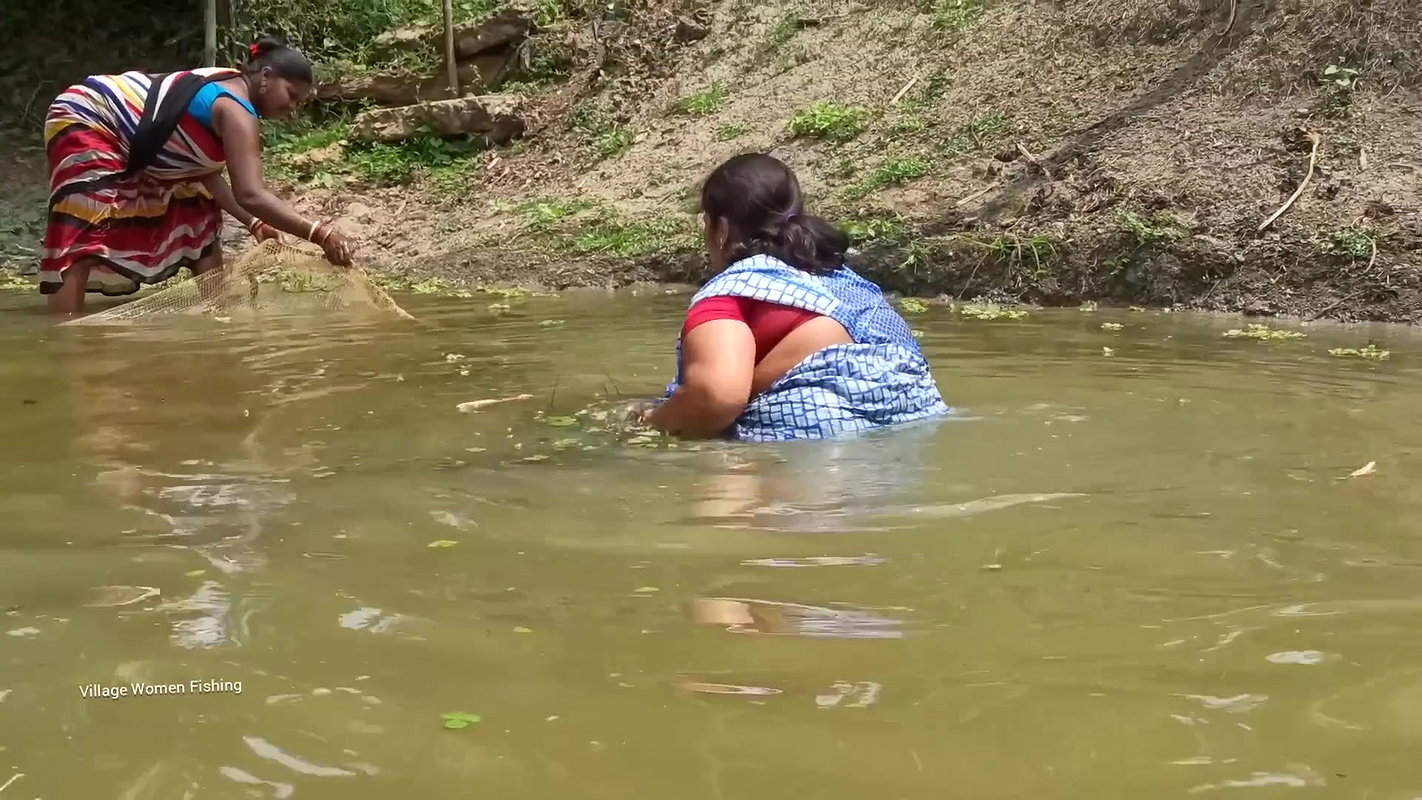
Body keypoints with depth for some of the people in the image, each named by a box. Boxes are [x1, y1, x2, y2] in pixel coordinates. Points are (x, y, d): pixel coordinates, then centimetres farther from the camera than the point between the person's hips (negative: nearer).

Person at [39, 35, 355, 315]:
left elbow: (207, 174, 5)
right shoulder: (237, 112, -25)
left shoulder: (227, 90, 6)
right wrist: (319, 234, -38)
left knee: (199, 218, 12)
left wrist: (255, 224, -3)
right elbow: (251, 194, -36)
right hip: (85, 122, -11)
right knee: (85, 237, -23)